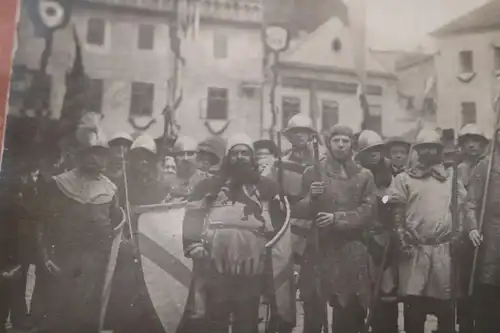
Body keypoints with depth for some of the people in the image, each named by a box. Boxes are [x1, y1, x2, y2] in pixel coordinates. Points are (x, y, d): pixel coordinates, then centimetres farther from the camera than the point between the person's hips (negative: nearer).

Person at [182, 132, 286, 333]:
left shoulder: (266, 187, 12)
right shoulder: (210, 186, 10)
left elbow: (279, 220, 11)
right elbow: (193, 217, 8)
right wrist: (194, 245, -2)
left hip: (252, 266, 1)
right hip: (216, 265, 0)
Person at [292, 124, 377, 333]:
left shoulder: (364, 176, 6)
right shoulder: (312, 173, 5)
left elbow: (367, 212, -4)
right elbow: (297, 211, 2)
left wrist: (337, 218, -17)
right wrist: (310, 197, -18)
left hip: (351, 253, 1)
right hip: (318, 250, -1)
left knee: (349, 315, 9)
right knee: (313, 313, 1)